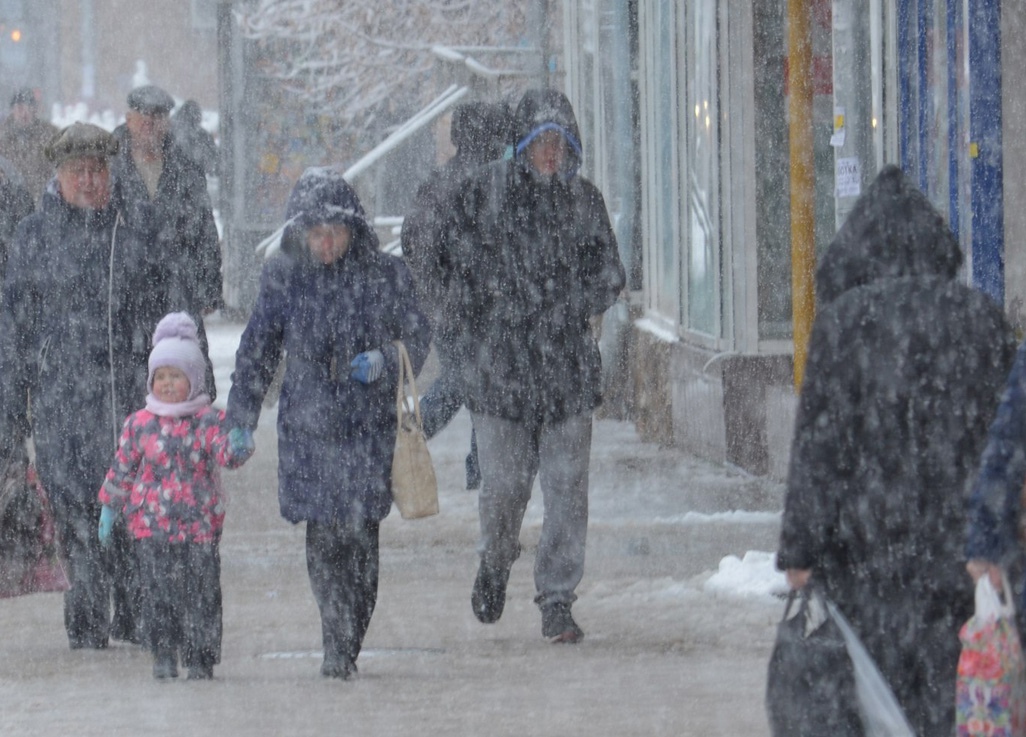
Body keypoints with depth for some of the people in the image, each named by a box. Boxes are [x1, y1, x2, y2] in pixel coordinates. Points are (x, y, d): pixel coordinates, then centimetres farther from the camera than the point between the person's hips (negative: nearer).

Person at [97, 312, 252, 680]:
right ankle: (164, 655, 4)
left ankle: (200, 658, 10)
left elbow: (224, 452, -12)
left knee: (201, 591, 0)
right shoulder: (140, 424, 5)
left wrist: (237, 447, -36)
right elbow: (122, 467, 12)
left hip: (199, 524, -1)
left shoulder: (208, 421, 1)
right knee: (158, 591, -5)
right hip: (151, 525, 1)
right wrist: (108, 509, 14)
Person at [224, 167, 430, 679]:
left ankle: (345, 649, 4)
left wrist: (382, 361, -12)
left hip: (369, 424, -1)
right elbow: (256, 352, 12)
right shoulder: (284, 278, 6)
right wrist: (240, 422, 8)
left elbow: (418, 340, 9)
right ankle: (339, 648, -1)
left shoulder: (386, 276, 3)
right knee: (322, 539, -6)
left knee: (359, 536, -6)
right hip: (307, 424, 1)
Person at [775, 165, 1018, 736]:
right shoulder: (983, 318, 2)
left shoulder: (847, 319, -8)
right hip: (960, 536, 3)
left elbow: (819, 440, -9)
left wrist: (800, 550, -5)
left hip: (873, 539, -3)